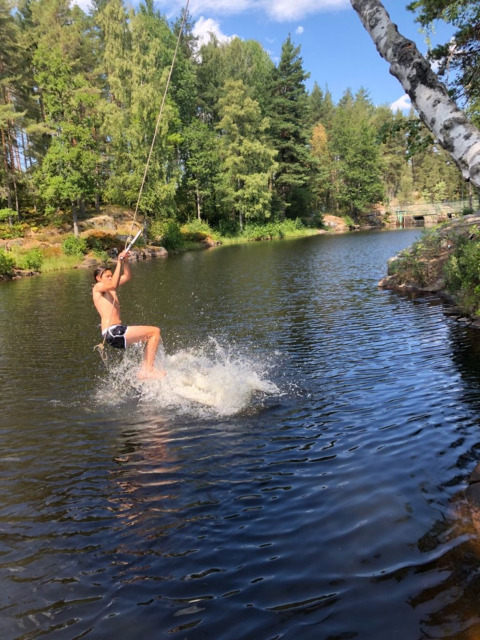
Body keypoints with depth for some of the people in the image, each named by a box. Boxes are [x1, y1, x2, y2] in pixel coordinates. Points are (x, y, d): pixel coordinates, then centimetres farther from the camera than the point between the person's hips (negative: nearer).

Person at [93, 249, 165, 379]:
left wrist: (125, 261, 8)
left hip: (118, 331, 10)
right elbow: (114, 284, -23)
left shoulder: (109, 288, 23)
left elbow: (127, 276, 24)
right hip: (112, 332, -10)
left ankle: (144, 370, 10)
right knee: (155, 331, -12)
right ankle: (149, 370, -15)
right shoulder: (98, 287, -2)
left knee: (152, 336, 19)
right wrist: (119, 263, -17)